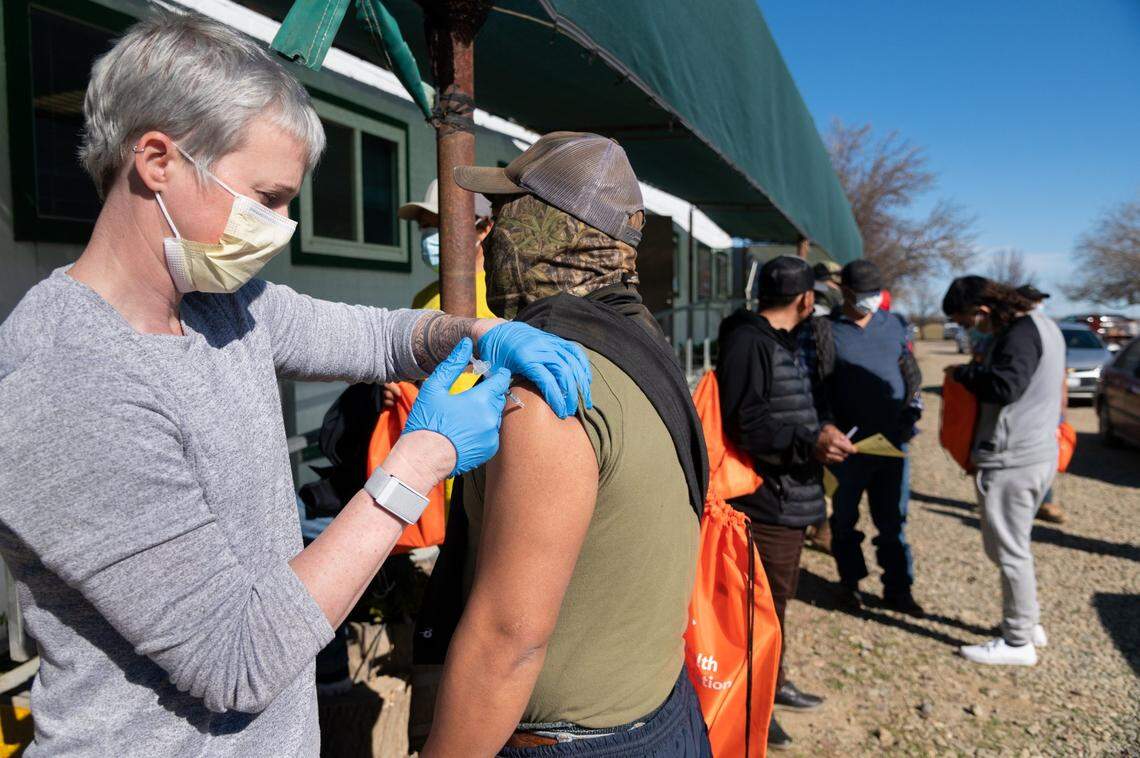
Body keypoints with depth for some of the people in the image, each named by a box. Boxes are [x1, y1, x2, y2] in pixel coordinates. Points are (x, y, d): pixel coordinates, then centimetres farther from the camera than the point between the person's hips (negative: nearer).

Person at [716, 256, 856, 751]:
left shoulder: (781, 342, 16)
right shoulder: (748, 343, -18)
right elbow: (743, 424, -26)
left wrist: (821, 431, 12)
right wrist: (811, 442, -29)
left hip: (789, 501, 10)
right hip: (765, 504, -10)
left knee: (779, 597, 22)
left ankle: (773, 682, 39)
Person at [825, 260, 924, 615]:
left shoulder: (895, 324, 10)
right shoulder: (828, 330, -4)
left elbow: (912, 371, 18)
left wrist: (911, 412, 6)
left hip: (893, 440, 3)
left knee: (893, 520, 10)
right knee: (845, 518, 9)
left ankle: (897, 588, 21)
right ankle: (850, 582, 25)